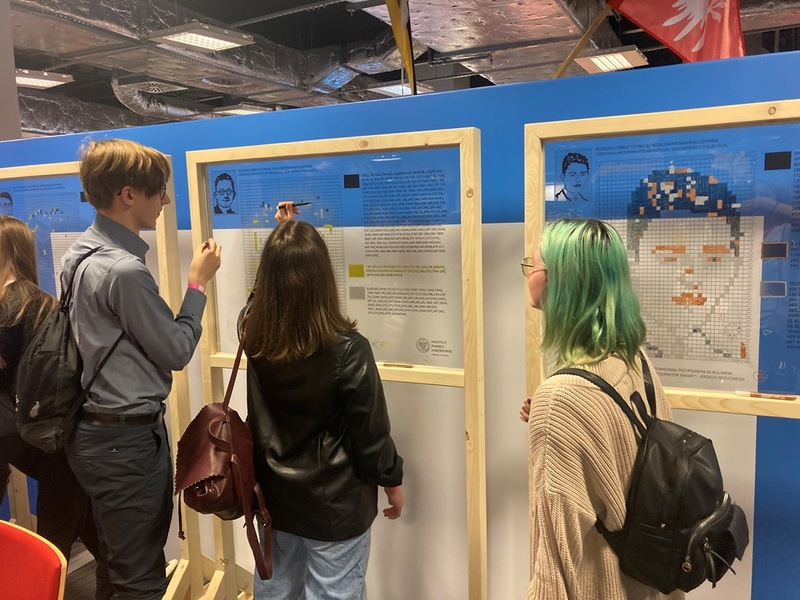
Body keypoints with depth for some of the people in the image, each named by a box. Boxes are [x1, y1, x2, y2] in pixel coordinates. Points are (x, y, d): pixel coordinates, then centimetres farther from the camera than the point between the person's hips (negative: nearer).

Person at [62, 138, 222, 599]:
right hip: (128, 439, -10)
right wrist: (199, 283, -6)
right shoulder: (124, 270, -25)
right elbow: (177, 351, -15)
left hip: (99, 430, 10)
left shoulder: (82, 253, 6)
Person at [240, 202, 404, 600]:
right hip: (335, 503, -5)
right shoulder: (348, 349, -26)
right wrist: (392, 481, 2)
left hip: (273, 494, 5)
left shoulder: (252, 330, -13)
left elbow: (262, 293, 13)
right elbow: (371, 431, -16)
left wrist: (280, 233, 21)